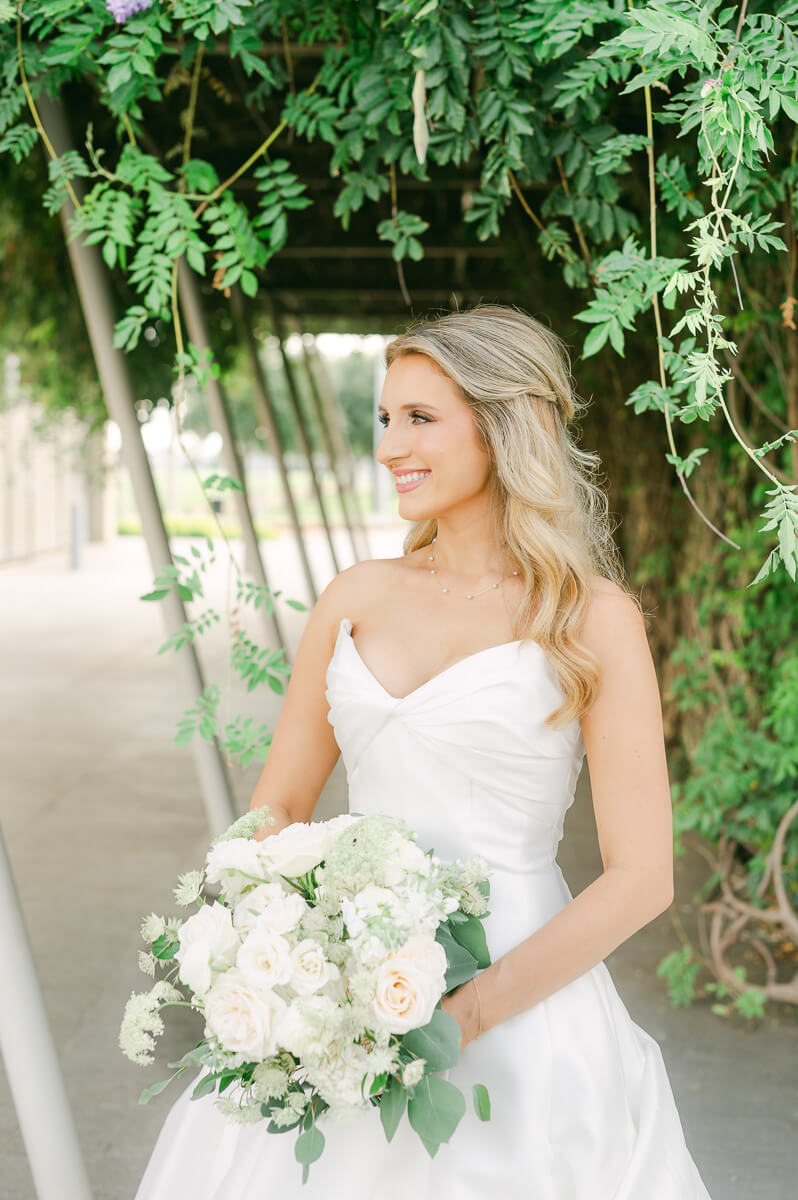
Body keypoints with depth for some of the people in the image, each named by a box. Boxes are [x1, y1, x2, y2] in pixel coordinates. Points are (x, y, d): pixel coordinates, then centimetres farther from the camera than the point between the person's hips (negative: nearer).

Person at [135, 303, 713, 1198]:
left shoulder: (592, 619, -7)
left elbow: (642, 877, -10)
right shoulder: (355, 599, 5)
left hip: (519, 1018, -3)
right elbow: (275, 808, 10)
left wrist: (465, 1016, -17)